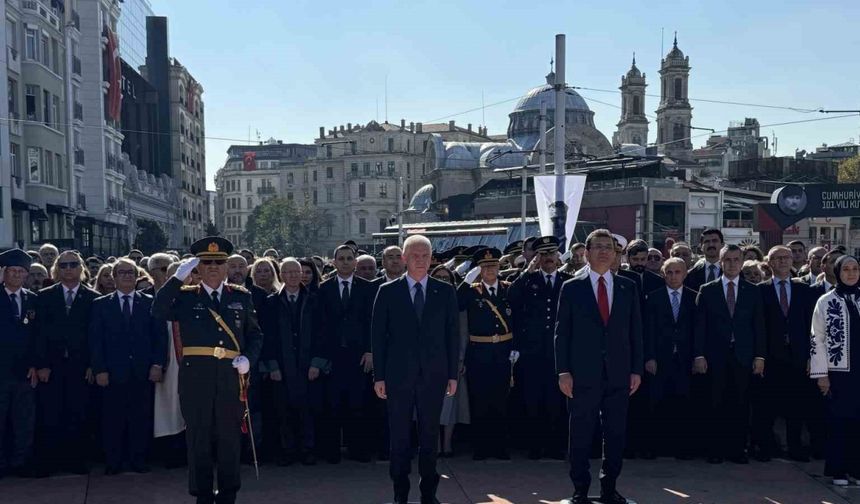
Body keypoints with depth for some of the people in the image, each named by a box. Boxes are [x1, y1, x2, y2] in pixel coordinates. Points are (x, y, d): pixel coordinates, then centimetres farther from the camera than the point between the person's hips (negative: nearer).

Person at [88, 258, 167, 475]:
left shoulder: (150, 303, 8)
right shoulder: (101, 304, 8)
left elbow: (161, 335, 6)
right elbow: (95, 340, 4)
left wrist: (157, 364, -3)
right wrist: (99, 370, -5)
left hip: (143, 373, 0)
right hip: (113, 373, 0)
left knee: (141, 419, 3)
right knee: (113, 420, 3)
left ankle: (138, 460, 14)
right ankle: (113, 463, 13)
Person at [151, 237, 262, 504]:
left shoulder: (241, 296, 11)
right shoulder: (185, 296, 7)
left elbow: (255, 334, 13)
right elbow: (158, 312, -12)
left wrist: (248, 358, -4)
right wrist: (177, 278, -14)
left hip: (230, 376, 1)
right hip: (195, 376, -1)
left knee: (230, 437, 7)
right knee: (199, 437, 6)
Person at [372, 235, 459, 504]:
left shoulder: (445, 291, 5)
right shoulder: (388, 291, 1)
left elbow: (452, 334, 5)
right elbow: (378, 335, 1)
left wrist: (453, 374, 2)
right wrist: (379, 376, -2)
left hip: (434, 374, 1)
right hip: (399, 375, -1)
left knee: (430, 435, 8)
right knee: (399, 436, 6)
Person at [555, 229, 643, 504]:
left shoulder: (628, 287, 8)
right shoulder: (572, 288, 2)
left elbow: (635, 331, 9)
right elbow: (562, 332, 0)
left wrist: (636, 369, 3)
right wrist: (563, 371, -7)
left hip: (618, 374, 2)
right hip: (583, 374, -2)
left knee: (616, 434, 8)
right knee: (580, 435, 3)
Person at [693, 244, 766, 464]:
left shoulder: (753, 291, 9)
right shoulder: (707, 290, 5)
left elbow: (759, 326, 7)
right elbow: (700, 325, 2)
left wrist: (760, 356, 0)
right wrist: (699, 355, -5)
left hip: (743, 356, 1)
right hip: (716, 356, -1)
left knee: (741, 404, 2)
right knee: (716, 405, 1)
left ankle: (738, 448, 11)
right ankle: (716, 449, 10)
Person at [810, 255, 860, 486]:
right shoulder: (825, 302, -2)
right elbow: (817, 339, -3)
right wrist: (821, 375, -6)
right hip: (838, 371, -2)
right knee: (838, 421, 4)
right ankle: (838, 471, 14)